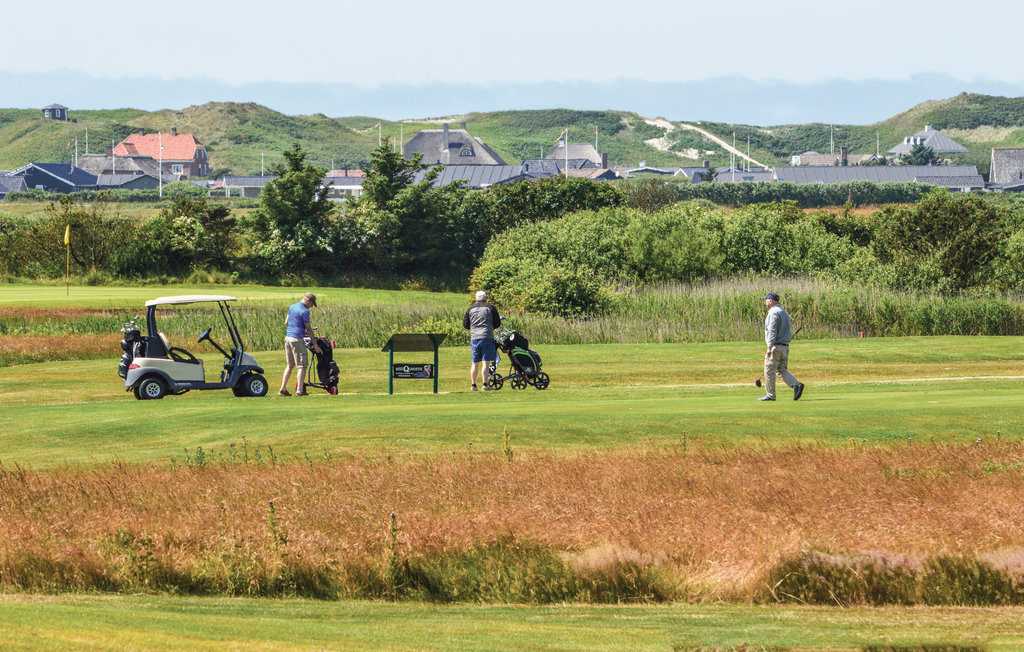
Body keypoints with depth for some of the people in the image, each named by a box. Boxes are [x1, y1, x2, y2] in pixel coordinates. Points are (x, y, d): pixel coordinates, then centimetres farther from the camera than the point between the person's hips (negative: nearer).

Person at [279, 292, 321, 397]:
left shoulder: (291, 307, 13)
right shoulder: (304, 311, -12)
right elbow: (309, 329, -10)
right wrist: (315, 345, -3)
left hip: (288, 337, 8)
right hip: (297, 339, -8)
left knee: (290, 365, 16)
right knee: (302, 366, -1)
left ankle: (283, 389, 13)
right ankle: (299, 391, -3)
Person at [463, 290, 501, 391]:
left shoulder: (470, 309, 9)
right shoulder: (490, 308, 1)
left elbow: (465, 325, 11)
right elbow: (497, 323, 3)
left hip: (474, 338, 3)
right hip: (487, 337, -3)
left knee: (475, 363, 8)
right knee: (486, 362, -3)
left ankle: (473, 385, 8)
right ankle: (485, 384, -7)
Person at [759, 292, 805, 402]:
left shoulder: (773, 313, -13)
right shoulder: (784, 312, 17)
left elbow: (772, 331, -21)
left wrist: (769, 347, -22)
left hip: (775, 347, -9)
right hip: (785, 346, 9)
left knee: (769, 370, 1)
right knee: (781, 370, 10)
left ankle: (770, 395, 5)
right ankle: (797, 385, -10)